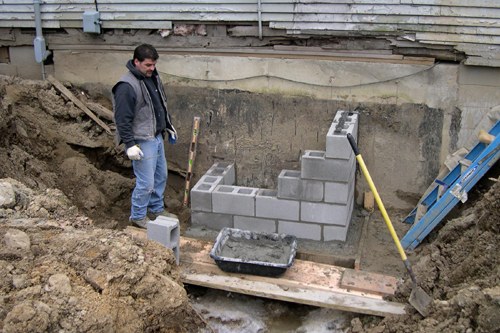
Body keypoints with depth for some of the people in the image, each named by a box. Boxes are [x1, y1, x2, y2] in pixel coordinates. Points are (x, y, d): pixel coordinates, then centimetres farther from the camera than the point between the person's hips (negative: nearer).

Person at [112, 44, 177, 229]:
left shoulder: (153, 77, 8)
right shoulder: (126, 86, -20)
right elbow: (122, 119, -21)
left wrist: (169, 127, 24)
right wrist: (130, 144, -23)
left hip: (157, 137, 9)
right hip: (142, 142, -9)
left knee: (161, 176, 18)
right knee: (146, 182, -5)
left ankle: (156, 209, 35)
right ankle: (138, 216, 15)